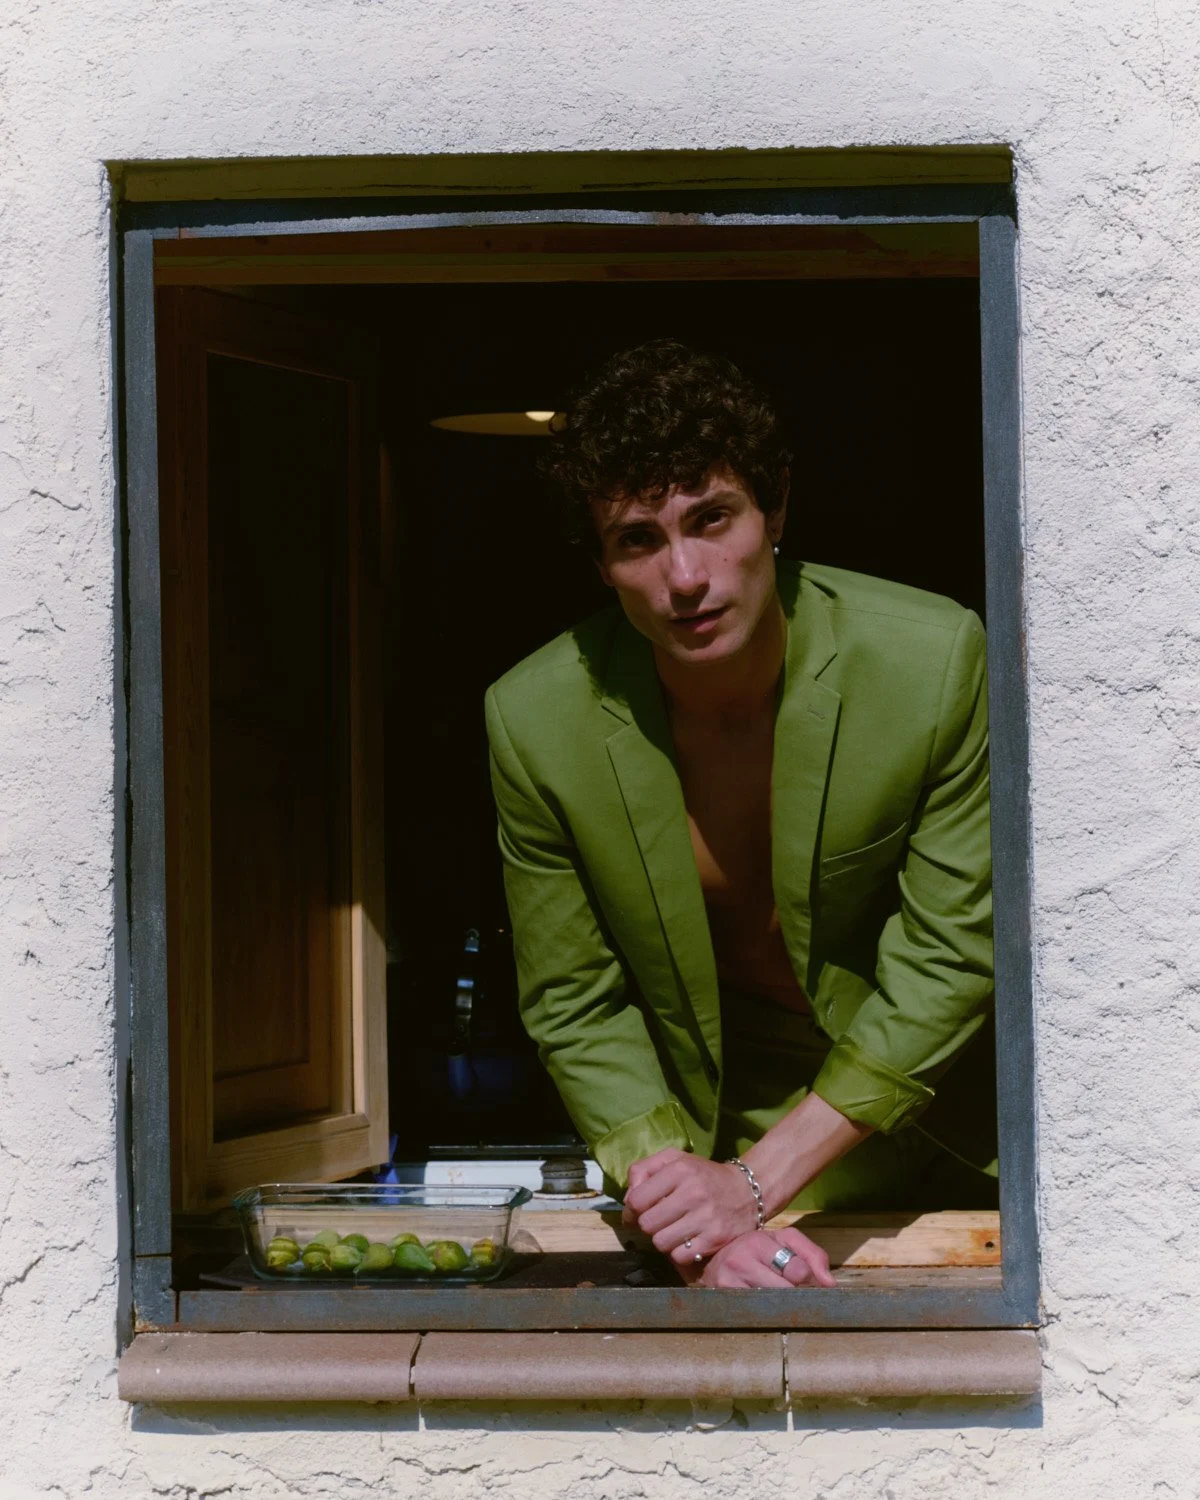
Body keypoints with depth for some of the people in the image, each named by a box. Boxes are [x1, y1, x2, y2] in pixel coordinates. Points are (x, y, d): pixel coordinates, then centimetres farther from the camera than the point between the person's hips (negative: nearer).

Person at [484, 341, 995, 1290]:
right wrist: (699, 1212, -21)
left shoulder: (937, 660, -22)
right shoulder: (534, 719, -17)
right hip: (714, 1125, 1)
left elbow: (950, 960, -16)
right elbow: (577, 1008, -7)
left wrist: (757, 1181, -22)